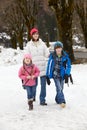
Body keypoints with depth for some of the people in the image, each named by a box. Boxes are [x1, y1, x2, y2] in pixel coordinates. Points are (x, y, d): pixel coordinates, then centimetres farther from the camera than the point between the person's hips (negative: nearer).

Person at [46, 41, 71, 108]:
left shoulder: (65, 56, -3)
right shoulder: (52, 56, -6)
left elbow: (68, 66, 2)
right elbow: (49, 66, -1)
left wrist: (67, 75, -9)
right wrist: (48, 76, 0)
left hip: (62, 75, 3)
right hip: (55, 75, -3)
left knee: (60, 88, 12)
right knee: (59, 88, -14)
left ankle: (58, 99, 31)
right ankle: (62, 101, -18)